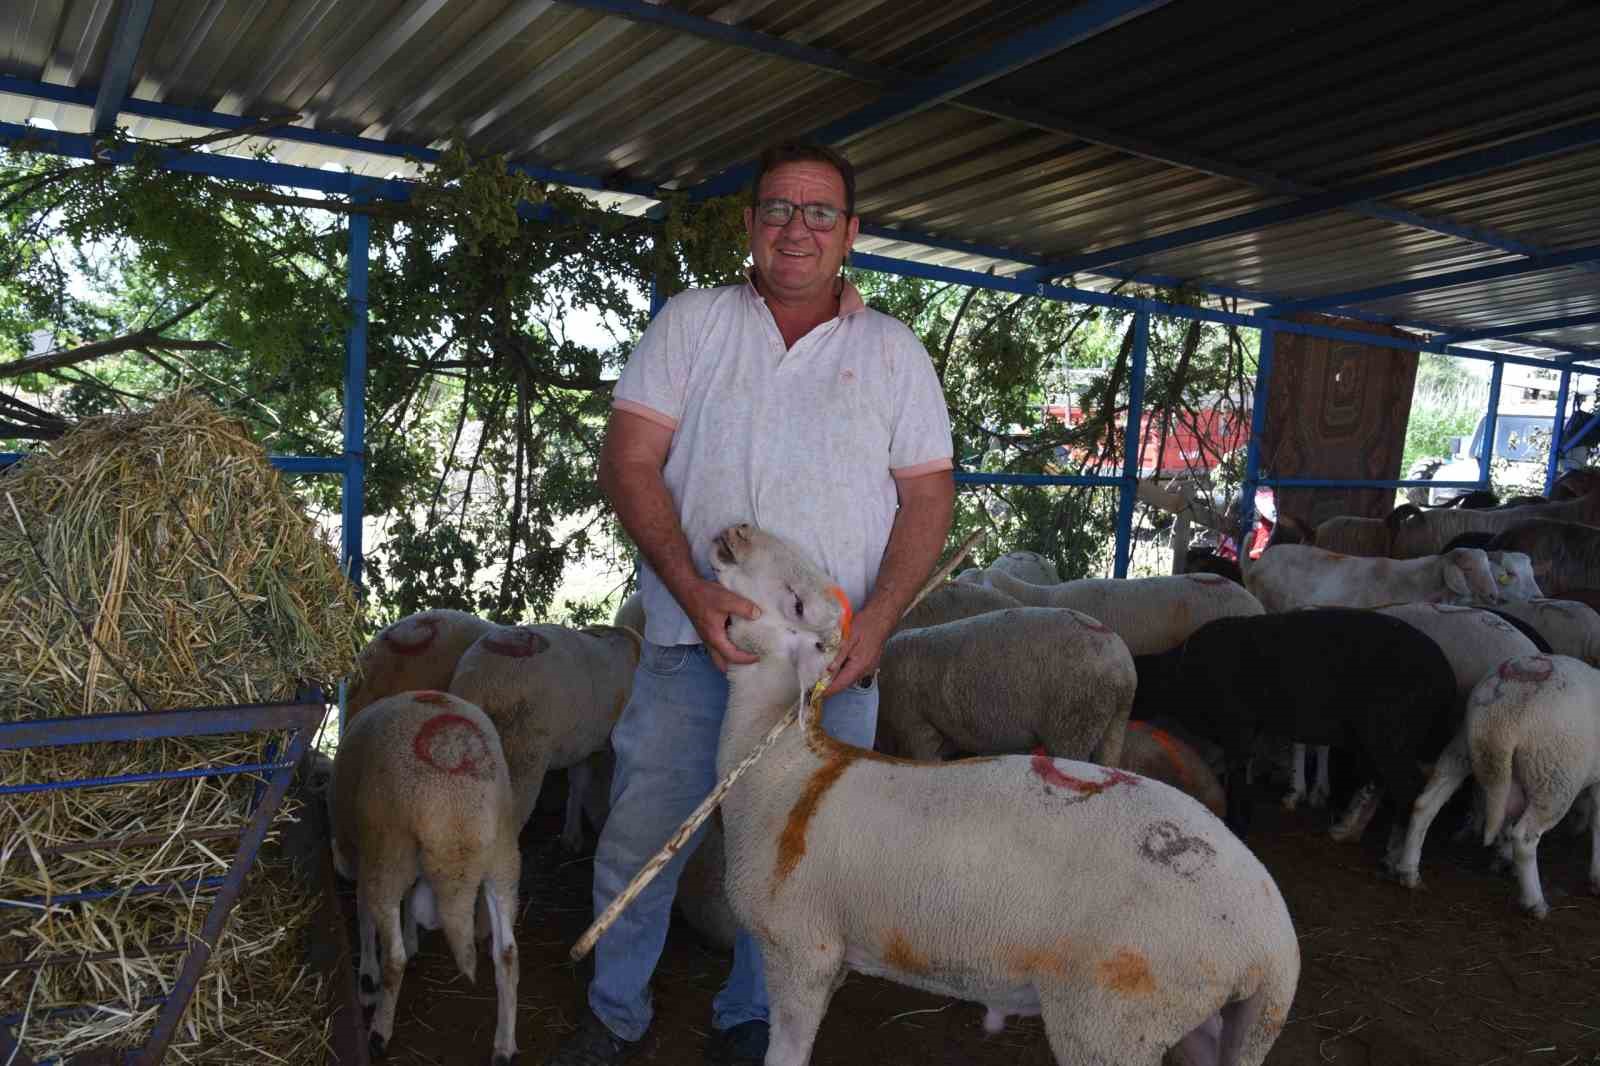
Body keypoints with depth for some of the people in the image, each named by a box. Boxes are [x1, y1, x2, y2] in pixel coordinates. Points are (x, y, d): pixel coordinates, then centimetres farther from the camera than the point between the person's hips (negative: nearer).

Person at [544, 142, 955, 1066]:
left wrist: (878, 618, -10)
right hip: (694, 641, 0)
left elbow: (928, 495, 5)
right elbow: (628, 462, -3)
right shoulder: (692, 322, 5)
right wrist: (693, 588, -16)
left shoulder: (893, 350, 8)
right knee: (641, 839, 8)